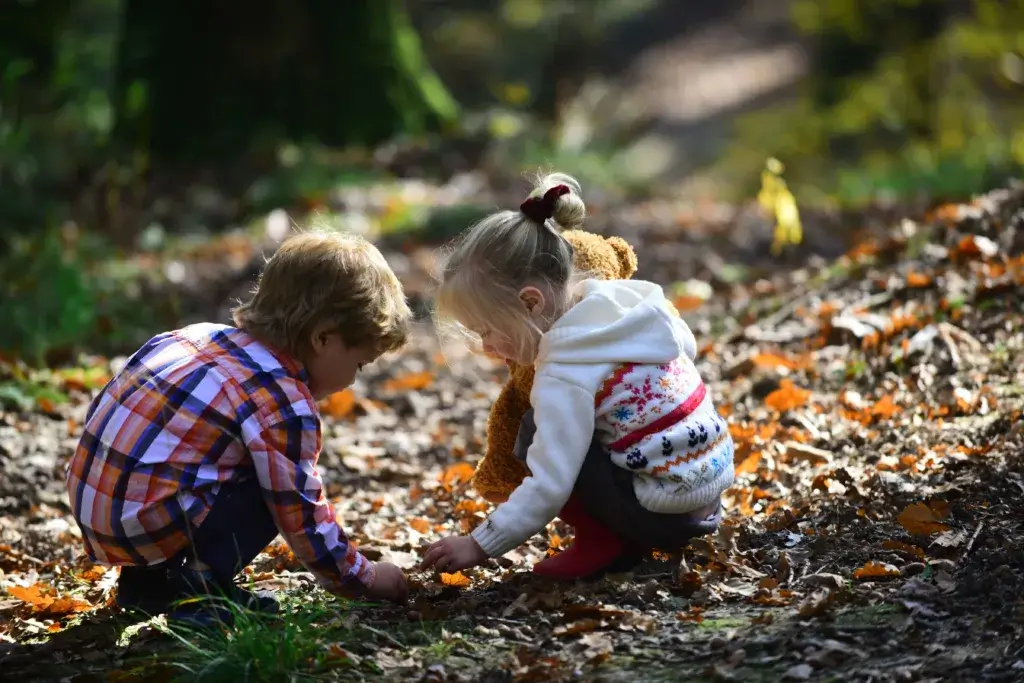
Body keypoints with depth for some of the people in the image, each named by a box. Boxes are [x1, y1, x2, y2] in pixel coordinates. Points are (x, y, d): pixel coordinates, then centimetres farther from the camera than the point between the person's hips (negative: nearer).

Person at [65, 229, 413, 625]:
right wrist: (364, 580, 7)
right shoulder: (284, 402, -12)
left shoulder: (205, 334, 13)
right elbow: (303, 518, -9)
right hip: (142, 524, -9)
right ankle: (201, 590, -6)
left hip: (88, 504, 9)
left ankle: (147, 582, 18)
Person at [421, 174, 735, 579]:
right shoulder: (626, 301, 0)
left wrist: (480, 545, -15)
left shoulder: (564, 378, -21)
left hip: (664, 512, -9)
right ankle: (622, 538, 16)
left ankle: (603, 542, 0)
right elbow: (687, 347, 16)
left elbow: (548, 487, -22)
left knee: (536, 434, -4)